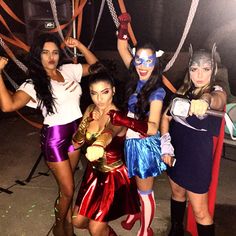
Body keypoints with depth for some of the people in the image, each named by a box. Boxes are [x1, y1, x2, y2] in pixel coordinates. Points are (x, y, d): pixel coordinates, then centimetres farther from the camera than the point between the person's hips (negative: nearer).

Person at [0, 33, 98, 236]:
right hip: (54, 137, -4)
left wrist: (79, 45, 2)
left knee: (67, 185, 19)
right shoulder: (33, 84, -11)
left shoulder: (69, 70, 4)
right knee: (67, 190, 6)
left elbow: (95, 66, 13)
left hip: (75, 132, 5)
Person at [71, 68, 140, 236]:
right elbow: (77, 143, 0)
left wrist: (99, 144, -73)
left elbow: (109, 132, -51)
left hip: (114, 175, -6)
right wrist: (86, 124, -19)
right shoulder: (91, 110, -5)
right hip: (94, 172, 6)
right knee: (78, 221, 16)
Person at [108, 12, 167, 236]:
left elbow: (152, 128, -28)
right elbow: (122, 49, 6)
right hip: (131, 142, 6)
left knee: (145, 191, 13)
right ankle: (135, 213, 52)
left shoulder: (156, 92, -21)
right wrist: (123, 27, -7)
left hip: (145, 146, -6)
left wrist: (122, 120, -37)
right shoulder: (137, 80, -3)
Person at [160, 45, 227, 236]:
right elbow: (166, 117, 5)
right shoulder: (184, 89, 2)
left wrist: (205, 101, -61)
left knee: (200, 211, 2)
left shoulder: (218, 92, -13)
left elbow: (216, 101, -38)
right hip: (176, 152, 5)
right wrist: (165, 144, -7)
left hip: (198, 156, -5)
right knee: (177, 193, 24)